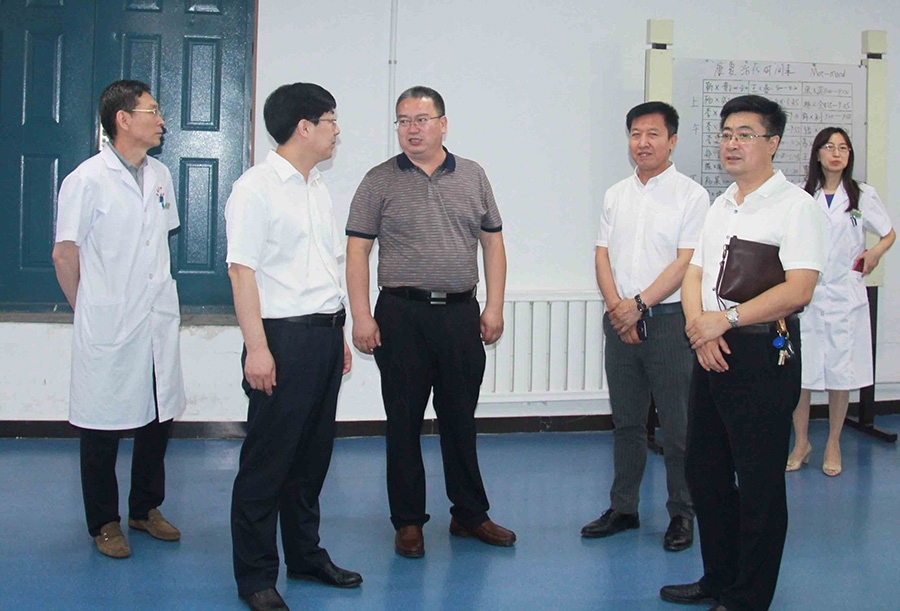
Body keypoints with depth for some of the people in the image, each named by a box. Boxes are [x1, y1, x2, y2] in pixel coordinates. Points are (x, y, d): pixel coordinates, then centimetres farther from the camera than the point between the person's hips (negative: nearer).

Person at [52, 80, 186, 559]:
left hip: (159, 320, 6)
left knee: (159, 417, 12)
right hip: (108, 326, -6)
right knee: (103, 425, 6)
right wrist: (87, 308, 4)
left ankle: (146, 509, 29)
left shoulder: (160, 176, 9)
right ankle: (104, 523, 20)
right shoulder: (88, 179, -11)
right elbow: (64, 254, -5)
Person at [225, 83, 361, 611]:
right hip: (283, 335, -8)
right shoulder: (257, 187, -9)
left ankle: (306, 554, 29)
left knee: (313, 453, 15)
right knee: (268, 459, -1)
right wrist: (256, 347, -19)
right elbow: (242, 270, -14)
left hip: (325, 333, 8)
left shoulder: (319, 188, 16)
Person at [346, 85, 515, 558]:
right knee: (403, 421, 4)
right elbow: (357, 252, -1)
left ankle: (469, 514, 24)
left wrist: (494, 306, 3)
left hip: (461, 313, 2)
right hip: (401, 315, -2)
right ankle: (408, 521, 16)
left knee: (460, 418, 11)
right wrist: (362, 316, -9)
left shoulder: (473, 177, 9)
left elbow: (493, 243, 11)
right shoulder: (380, 182, 2)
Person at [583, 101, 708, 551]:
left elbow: (686, 263, -10)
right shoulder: (615, 195, 12)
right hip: (620, 320, 5)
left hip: (668, 320, -5)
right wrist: (616, 307, -7)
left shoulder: (691, 195, -3)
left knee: (677, 426, 0)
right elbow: (603, 256, 8)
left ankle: (682, 514, 13)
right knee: (626, 421, 12)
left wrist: (639, 304, -16)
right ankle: (623, 508, 22)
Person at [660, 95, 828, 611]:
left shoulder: (796, 206, -8)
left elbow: (799, 289, -18)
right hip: (711, 353, 8)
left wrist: (726, 319, -18)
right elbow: (694, 274, 15)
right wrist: (699, 324, -5)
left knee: (759, 485, 0)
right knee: (704, 471, 15)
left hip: (763, 354, -8)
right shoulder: (722, 206, 17)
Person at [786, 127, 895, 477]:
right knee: (799, 372, -3)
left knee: (840, 373, 3)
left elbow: (889, 234, 17)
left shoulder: (863, 197, 8)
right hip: (805, 294, 0)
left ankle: (833, 444, 18)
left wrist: (875, 252, -4)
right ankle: (801, 443, 13)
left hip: (845, 294, 0)